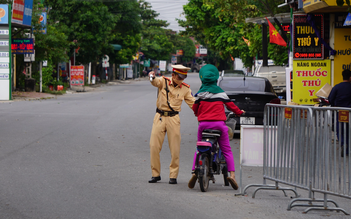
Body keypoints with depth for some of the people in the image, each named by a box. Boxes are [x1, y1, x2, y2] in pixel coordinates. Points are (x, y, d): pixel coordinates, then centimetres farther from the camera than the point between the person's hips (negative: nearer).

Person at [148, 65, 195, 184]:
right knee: (154, 146, -1)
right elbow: (156, 82, -23)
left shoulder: (185, 88, 4)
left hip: (173, 119, 1)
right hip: (160, 116, -1)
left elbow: (193, 103, 7)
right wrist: (152, 77, -47)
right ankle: (155, 174, 11)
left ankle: (173, 175, 7)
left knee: (175, 149, -2)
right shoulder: (163, 81, -2)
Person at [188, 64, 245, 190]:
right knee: (226, 151, 5)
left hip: (203, 123, 1)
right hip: (219, 123, -1)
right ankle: (232, 174, -10)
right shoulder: (220, 93, 4)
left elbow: (195, 108, 10)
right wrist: (239, 112, 29)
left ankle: (194, 171, -4)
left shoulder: (200, 94, 3)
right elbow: (230, 104, 11)